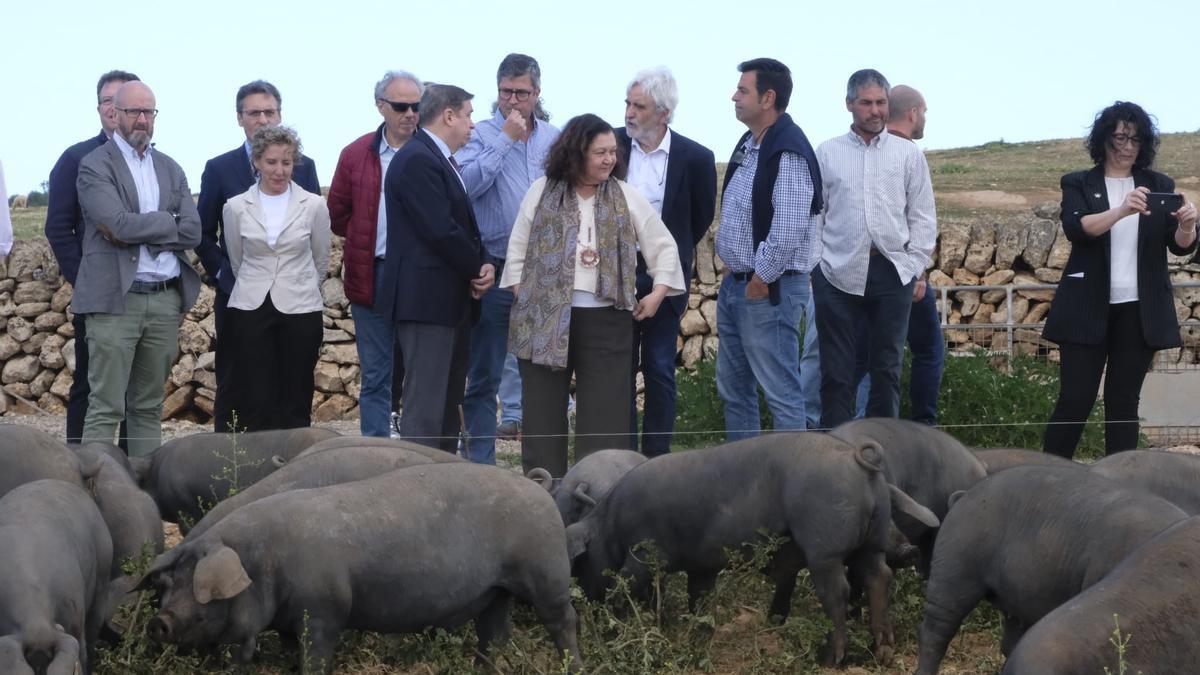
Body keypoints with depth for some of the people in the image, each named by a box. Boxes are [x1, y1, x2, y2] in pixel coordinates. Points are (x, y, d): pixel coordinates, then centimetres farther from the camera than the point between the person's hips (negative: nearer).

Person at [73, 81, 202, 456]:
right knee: (106, 408, -6)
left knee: (148, 408, 10)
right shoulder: (95, 166, -1)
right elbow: (120, 224, -16)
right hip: (115, 299, -5)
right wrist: (168, 224, -4)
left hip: (165, 301, 5)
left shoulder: (170, 169, 16)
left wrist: (136, 231, -7)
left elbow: (192, 233, 3)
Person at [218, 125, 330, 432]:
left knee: (296, 404, 2)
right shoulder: (236, 208, 3)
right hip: (250, 310, 0)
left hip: (300, 311, 0)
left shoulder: (314, 206, 2)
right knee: (255, 403, -3)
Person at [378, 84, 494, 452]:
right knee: (426, 409, -10)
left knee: (448, 404, 13)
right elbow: (441, 230, -21)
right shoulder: (417, 160, -15)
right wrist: (479, 269, -7)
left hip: (451, 300, 11)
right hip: (427, 300, -11)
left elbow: (461, 225, 21)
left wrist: (481, 266, 2)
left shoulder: (439, 159, 18)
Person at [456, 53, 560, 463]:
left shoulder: (556, 139, 9)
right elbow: (469, 183, -17)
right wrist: (505, 138, -15)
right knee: (484, 375, 2)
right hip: (495, 271, -3)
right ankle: (479, 463, 8)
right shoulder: (481, 135, -1)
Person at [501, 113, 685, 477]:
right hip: (544, 320, 0)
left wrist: (657, 294, 3)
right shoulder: (542, 191, 5)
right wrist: (522, 297, 2)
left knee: (605, 413, -1)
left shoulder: (627, 197, 6)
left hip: (606, 321, 0)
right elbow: (517, 250, 10)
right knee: (542, 412, 4)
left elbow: (664, 247, 11)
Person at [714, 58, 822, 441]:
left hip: (768, 289, -10)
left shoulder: (788, 152, -18)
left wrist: (762, 279, -17)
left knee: (781, 392, -6)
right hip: (735, 283, 10)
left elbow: (790, 226, -26)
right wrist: (731, 266, 14)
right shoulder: (749, 144, 12)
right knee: (733, 387, 16)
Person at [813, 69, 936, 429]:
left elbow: (922, 216, 7)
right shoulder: (826, 153, 5)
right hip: (838, 273, -1)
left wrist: (914, 266, -1)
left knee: (886, 367, 8)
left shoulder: (908, 153, 6)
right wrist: (814, 264, -2)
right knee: (836, 369, 0)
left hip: (892, 273, 1)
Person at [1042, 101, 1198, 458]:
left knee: (1124, 401, 5)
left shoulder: (1159, 185, 10)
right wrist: (1122, 211, -32)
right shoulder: (1078, 184, 4)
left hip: (1139, 311, 2)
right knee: (1075, 400, -4)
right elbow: (1076, 228, -15)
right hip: (1088, 310, -2)